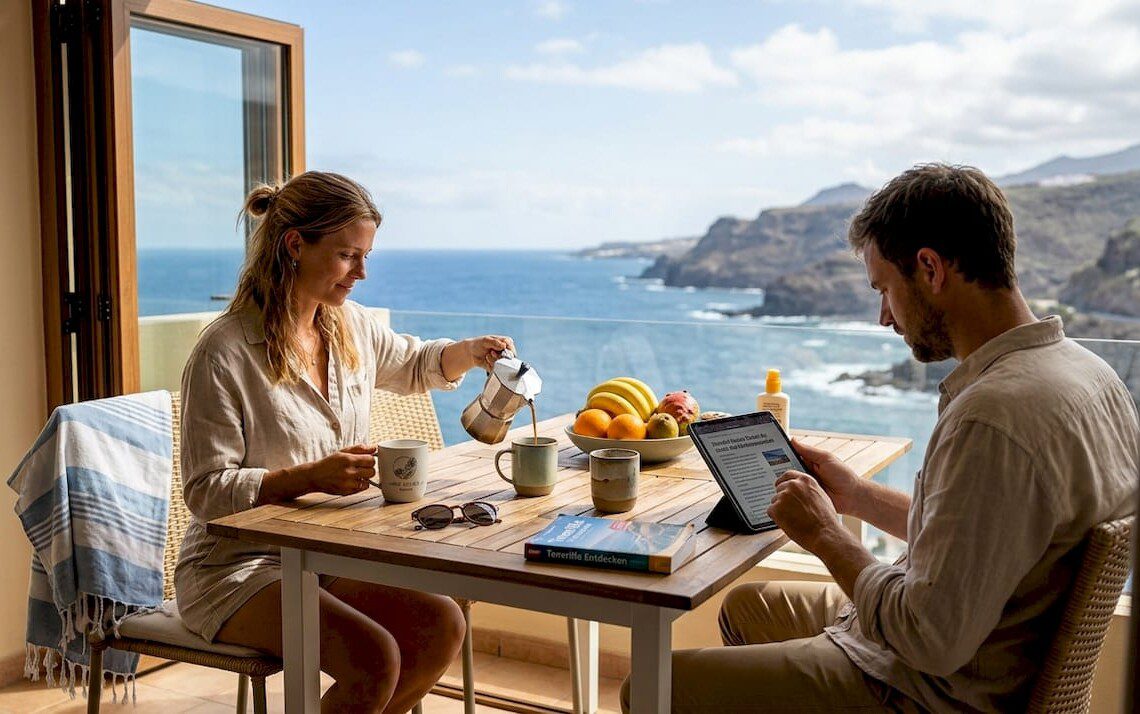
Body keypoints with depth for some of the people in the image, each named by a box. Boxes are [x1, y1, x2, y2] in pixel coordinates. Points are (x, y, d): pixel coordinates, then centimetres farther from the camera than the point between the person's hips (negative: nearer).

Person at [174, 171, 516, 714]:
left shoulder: (350, 327, 4)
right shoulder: (224, 353, -17)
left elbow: (413, 365, 25)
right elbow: (205, 491, -17)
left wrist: (468, 352, 5)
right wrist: (310, 477, -28)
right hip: (238, 565, -7)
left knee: (442, 627, -13)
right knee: (373, 658, -26)